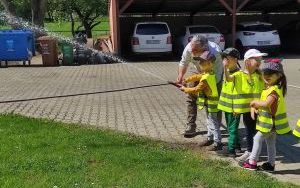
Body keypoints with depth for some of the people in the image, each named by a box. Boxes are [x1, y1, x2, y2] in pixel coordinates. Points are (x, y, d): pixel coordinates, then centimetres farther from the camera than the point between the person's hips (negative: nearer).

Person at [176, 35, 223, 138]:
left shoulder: (215, 53, -42)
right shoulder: (189, 48, -31)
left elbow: (216, 75, -35)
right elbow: (183, 63, -13)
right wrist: (180, 75, -29)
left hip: (215, 72, -4)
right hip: (197, 70, 4)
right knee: (191, 97, -1)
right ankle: (190, 126, 8)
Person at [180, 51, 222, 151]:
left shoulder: (206, 78, -25)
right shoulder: (210, 73, 5)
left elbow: (196, 90, -19)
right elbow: (197, 77, 16)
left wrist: (185, 89, -6)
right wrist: (186, 80, 10)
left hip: (210, 103, -10)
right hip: (210, 102, 10)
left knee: (213, 123, -5)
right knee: (209, 121, 21)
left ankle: (217, 143, 0)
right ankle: (210, 138, 34)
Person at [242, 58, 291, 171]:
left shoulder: (274, 90, -22)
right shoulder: (269, 88, 10)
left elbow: (266, 103, -33)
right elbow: (261, 101, 15)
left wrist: (255, 102, -17)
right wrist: (253, 108, -4)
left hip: (271, 122, -10)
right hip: (270, 122, 10)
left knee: (257, 139, -2)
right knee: (271, 142, 16)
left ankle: (252, 162, 6)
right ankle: (271, 164, 26)